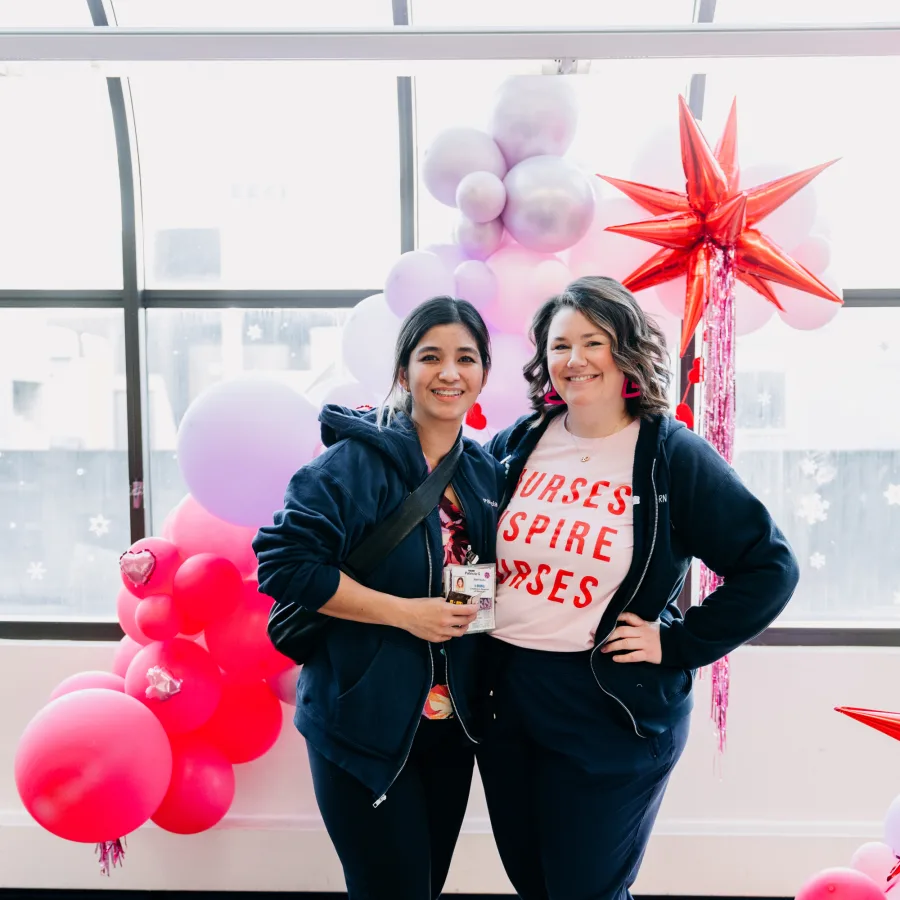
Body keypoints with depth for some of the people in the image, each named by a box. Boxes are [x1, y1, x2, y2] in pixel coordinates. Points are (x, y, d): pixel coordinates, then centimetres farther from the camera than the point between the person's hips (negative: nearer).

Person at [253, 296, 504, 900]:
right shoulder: (358, 460, -14)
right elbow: (283, 562, -21)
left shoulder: (486, 472, 6)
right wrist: (404, 612, -22)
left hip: (451, 727, 6)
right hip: (365, 729, -6)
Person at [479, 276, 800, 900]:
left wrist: (679, 645, -13)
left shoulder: (672, 455, -9)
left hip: (609, 715, -4)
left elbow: (771, 566, -10)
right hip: (504, 700, 5)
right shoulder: (519, 444, 3)